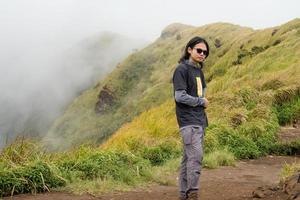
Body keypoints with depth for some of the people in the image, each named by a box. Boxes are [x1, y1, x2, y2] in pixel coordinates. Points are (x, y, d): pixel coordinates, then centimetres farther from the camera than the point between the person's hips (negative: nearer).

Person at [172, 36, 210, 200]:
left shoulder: (198, 70, 18)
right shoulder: (181, 69, -8)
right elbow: (180, 96, -15)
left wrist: (203, 102, 9)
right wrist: (201, 101, -5)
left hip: (199, 121, 8)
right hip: (188, 121, -8)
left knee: (189, 158, 9)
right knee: (195, 156, -16)